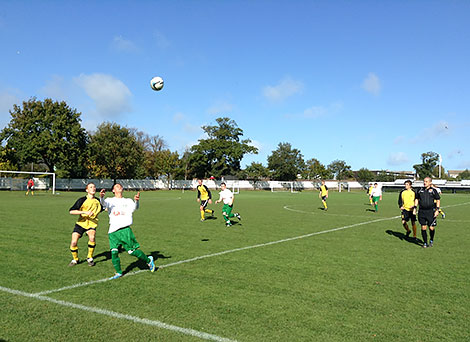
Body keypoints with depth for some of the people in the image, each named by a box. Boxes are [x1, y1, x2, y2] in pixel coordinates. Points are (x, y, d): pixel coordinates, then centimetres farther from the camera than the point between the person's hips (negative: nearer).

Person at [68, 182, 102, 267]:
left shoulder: (97, 201, 4)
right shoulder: (82, 200, -10)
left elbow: (100, 209, 28)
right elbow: (71, 211, -19)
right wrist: (84, 212, -27)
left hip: (92, 223, 1)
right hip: (81, 223, -1)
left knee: (92, 238, -27)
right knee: (73, 242, -11)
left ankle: (90, 258, -5)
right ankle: (75, 259, 19)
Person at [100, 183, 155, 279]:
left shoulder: (128, 201, 13)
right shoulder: (110, 200, 13)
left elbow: (135, 207, -7)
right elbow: (104, 203, -10)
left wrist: (136, 201, -30)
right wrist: (101, 197, -34)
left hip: (125, 229, -1)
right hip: (113, 231, 1)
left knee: (132, 251, -4)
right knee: (114, 252, -4)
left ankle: (148, 260, 20)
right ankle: (119, 273, 13)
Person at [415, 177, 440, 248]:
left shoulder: (433, 190, 0)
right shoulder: (420, 190, 9)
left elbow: (438, 200, 2)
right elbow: (417, 199, 18)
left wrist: (437, 210, -7)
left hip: (431, 212, -2)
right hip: (421, 212, 3)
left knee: (431, 228, -2)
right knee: (423, 228, 1)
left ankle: (431, 240, 26)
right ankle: (425, 243, 14)